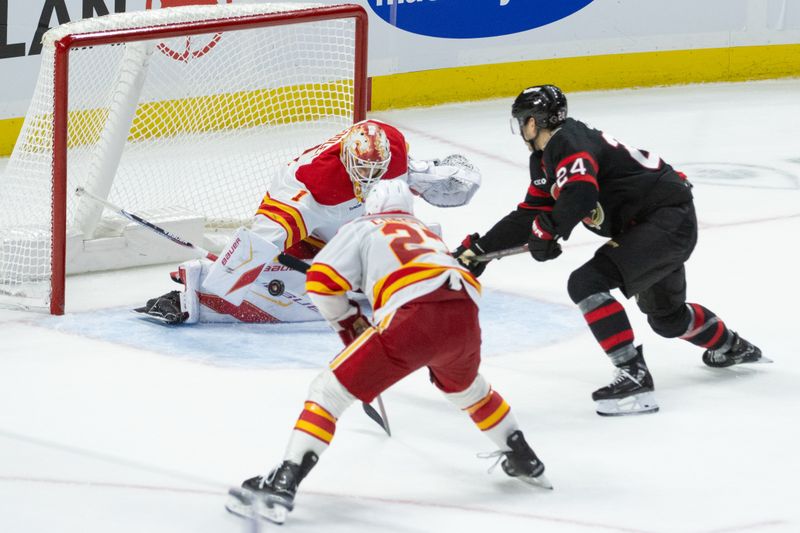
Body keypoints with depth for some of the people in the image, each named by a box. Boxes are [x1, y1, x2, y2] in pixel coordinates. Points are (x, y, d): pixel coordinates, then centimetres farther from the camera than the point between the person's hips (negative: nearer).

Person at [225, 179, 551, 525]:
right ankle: (524, 461, 51)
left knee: (330, 390, 0)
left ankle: (281, 485, -13)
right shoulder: (429, 233, 39)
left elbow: (322, 281, 11)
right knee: (465, 385, 39)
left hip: (413, 318, -6)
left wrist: (347, 324, 26)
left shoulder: (363, 228, 22)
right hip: (465, 316, 6)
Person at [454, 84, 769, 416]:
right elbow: (530, 215, 16)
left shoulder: (567, 141, -19)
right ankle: (732, 348, 54)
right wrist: (479, 248, 11)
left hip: (669, 219, -11)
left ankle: (634, 376, -24)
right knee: (666, 316, 28)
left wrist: (546, 231, -26)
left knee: (588, 283, -23)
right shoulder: (545, 161, 13)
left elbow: (580, 192, -36)